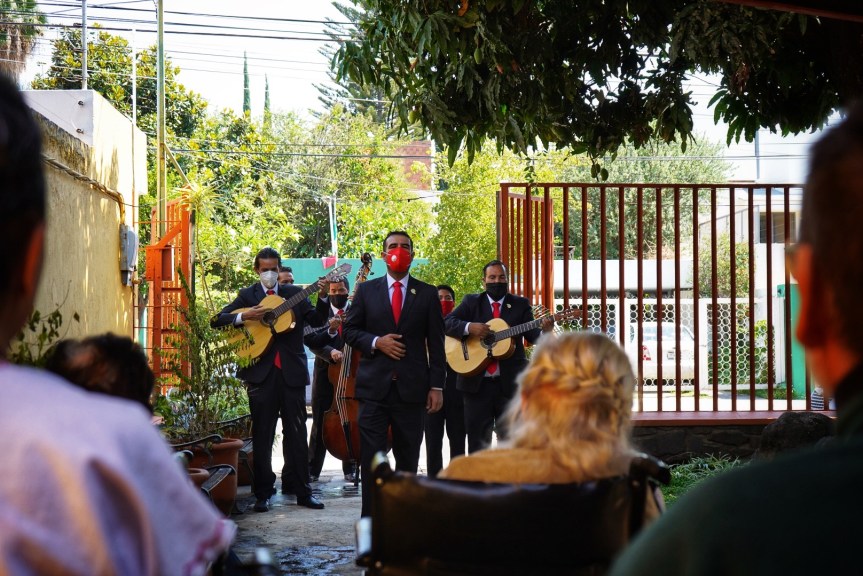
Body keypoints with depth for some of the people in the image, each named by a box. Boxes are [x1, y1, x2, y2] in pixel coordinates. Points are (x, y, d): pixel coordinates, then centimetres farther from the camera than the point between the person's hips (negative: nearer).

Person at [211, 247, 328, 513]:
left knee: (297, 433, 4)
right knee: (262, 435, 3)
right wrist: (244, 316, -16)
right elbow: (217, 320, 0)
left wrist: (323, 298, -15)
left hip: (291, 371, 1)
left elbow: (316, 321, 1)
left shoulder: (294, 293, 11)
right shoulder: (247, 296, 7)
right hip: (261, 373, -1)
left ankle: (303, 491, 9)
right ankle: (263, 493, 9)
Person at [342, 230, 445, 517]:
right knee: (371, 458, -4)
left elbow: (436, 343, 6)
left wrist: (437, 385, -1)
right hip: (374, 386, 0)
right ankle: (370, 520, 0)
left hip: (411, 387, 0)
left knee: (408, 458, 6)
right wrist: (375, 342, -9)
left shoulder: (427, 294, 8)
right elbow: (349, 330, 10)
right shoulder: (366, 290, 9)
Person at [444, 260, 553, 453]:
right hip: (477, 382, 0)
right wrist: (469, 327, -21)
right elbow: (447, 322, -3)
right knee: (478, 440, 6)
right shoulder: (471, 302, 7)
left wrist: (544, 330, -25)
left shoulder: (520, 304, 7)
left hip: (510, 382, 0)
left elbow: (532, 335, -3)